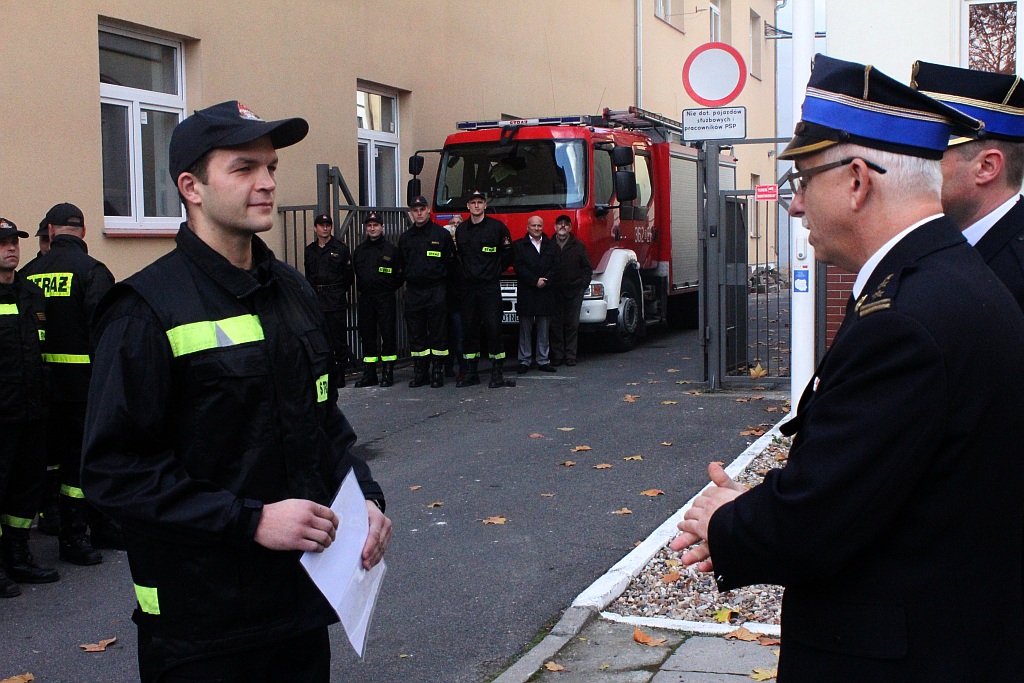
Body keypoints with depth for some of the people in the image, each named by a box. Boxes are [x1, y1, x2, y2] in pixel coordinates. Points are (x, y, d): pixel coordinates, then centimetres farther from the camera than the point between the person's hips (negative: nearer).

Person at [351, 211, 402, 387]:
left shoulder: (391, 249, 1)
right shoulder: (359, 251, 13)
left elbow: (399, 275, 2)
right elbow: (354, 274, 20)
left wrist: (389, 289, -1)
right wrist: (361, 288, 10)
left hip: (385, 298, -4)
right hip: (365, 298, 4)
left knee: (387, 333, -4)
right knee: (367, 335, 6)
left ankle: (387, 373, 2)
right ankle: (369, 373, 12)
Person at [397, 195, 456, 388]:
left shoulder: (442, 234, 2)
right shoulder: (405, 238, 12)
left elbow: (450, 262, 3)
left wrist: (440, 279, 1)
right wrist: (410, 278, 10)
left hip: (436, 291, -3)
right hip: (413, 291, 3)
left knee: (438, 333, -2)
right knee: (416, 334, 5)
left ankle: (437, 371, 3)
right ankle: (419, 372, 11)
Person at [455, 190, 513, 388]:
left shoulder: (497, 227, -1)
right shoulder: (461, 229, 11)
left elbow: (508, 254, 5)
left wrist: (495, 271, 2)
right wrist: (466, 272, 11)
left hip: (490, 287, -4)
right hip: (468, 287, 4)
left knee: (493, 328, -6)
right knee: (469, 329, 5)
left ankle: (497, 373, 0)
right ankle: (471, 373, 12)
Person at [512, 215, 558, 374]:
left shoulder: (551, 246, 13)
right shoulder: (519, 245, 4)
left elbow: (555, 267, 5)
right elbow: (519, 267, -5)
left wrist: (545, 280, -12)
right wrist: (535, 281, -13)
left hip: (546, 293, 2)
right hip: (526, 293, -2)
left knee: (543, 329, 6)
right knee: (525, 329, 1)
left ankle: (543, 360, 11)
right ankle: (524, 361, 5)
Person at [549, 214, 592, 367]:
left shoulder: (578, 245, 6)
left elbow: (587, 267, 9)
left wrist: (583, 285, 0)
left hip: (574, 291, 0)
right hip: (554, 291, 0)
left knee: (572, 324, 3)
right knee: (556, 324, 2)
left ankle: (570, 355, 8)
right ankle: (557, 355, 8)